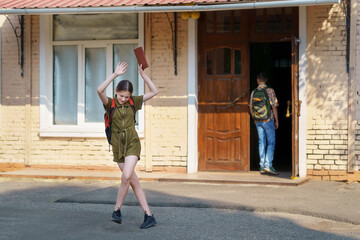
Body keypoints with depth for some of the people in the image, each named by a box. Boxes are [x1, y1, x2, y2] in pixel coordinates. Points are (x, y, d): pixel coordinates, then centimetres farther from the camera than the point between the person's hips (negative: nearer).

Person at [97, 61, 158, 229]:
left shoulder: (133, 102, 3)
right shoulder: (110, 103, -3)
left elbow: (154, 92, 2)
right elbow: (99, 90, -23)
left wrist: (143, 75, -6)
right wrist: (115, 74, -24)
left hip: (132, 143, -1)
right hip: (118, 146, 1)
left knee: (127, 176, -21)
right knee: (134, 182, 2)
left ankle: (117, 210, -5)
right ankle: (148, 216, 6)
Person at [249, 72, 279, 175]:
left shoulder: (253, 92, 4)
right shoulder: (270, 91, -8)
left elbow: (251, 108, 10)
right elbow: (274, 107, -9)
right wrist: (276, 120, 0)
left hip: (258, 121, 4)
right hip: (268, 120, -4)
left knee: (262, 143, 8)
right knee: (271, 143, 0)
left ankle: (262, 166, 7)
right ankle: (268, 165, -11)